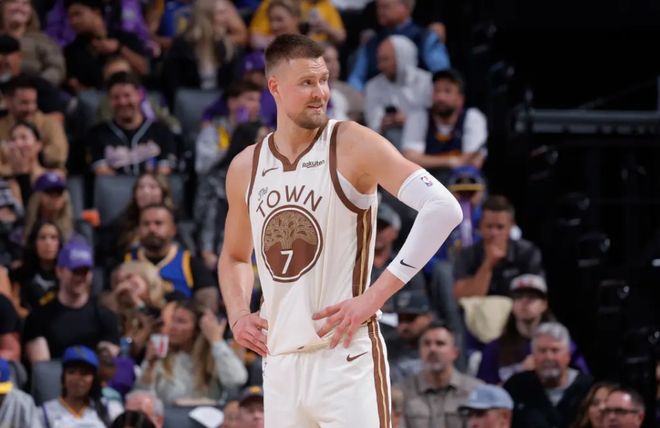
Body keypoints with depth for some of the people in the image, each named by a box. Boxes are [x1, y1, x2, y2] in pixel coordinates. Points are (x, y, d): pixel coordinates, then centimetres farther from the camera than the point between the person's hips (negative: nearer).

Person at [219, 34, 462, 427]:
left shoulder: (353, 145, -6)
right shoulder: (246, 168, 10)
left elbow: (443, 208, -16)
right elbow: (235, 256, 28)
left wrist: (374, 297, -18)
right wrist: (237, 314, 6)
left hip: (346, 358, -5)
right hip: (280, 363, 5)